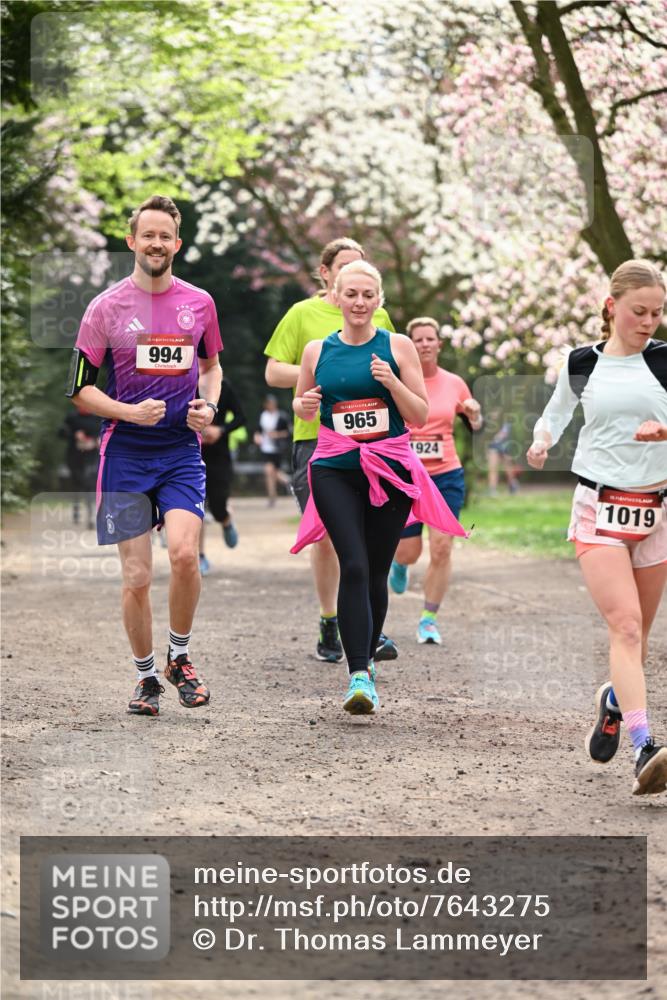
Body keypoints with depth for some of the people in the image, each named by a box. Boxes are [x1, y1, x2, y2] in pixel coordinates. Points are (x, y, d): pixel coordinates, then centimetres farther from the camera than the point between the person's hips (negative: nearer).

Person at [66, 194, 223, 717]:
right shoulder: (107, 307, -2)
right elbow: (80, 387, 1)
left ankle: (180, 657, 4)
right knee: (137, 578, -1)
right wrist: (130, 412, -14)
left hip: (182, 450, 1)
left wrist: (209, 406, 2)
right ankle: (145, 677, 17)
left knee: (184, 553, -19)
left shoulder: (199, 302, 6)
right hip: (125, 454, -1)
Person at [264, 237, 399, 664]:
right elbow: (273, 372, 0)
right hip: (317, 436, -2)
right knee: (326, 535, 2)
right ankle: (329, 623, 17)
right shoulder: (303, 314, 3)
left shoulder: (378, 316, 13)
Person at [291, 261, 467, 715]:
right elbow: (301, 405, 20)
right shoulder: (317, 350, 7)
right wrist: (304, 407, -3)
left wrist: (392, 382, -14)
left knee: (377, 573, 6)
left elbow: (421, 415, 2)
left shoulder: (398, 346, 2)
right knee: (354, 567, -15)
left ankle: (366, 664, 26)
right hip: (335, 470, 0)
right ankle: (359, 675, -19)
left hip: (390, 469, 0)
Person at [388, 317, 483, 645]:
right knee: (409, 553, 4)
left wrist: (474, 415, -6)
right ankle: (398, 561, 44)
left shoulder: (454, 384, 3)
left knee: (441, 549, -9)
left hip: (446, 475, 1)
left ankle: (429, 619, 4)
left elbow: (474, 427, 15)